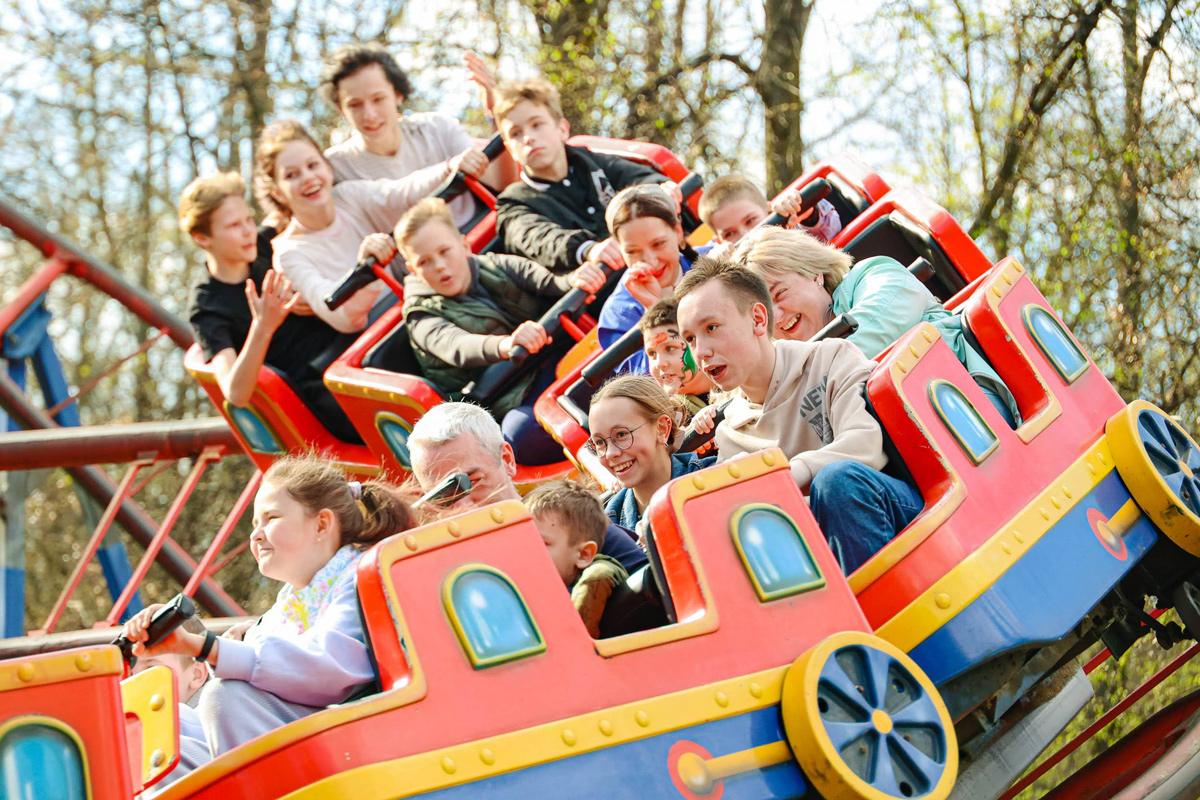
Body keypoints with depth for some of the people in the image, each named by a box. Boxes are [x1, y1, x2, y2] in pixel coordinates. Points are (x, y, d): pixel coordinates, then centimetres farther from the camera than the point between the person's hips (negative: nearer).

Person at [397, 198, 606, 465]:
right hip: (512, 404, -5)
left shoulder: (500, 268, 14)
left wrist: (574, 281, -30)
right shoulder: (423, 317, 2)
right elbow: (457, 347, -20)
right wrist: (504, 345, -42)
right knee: (522, 431, -38)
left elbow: (549, 284, -4)